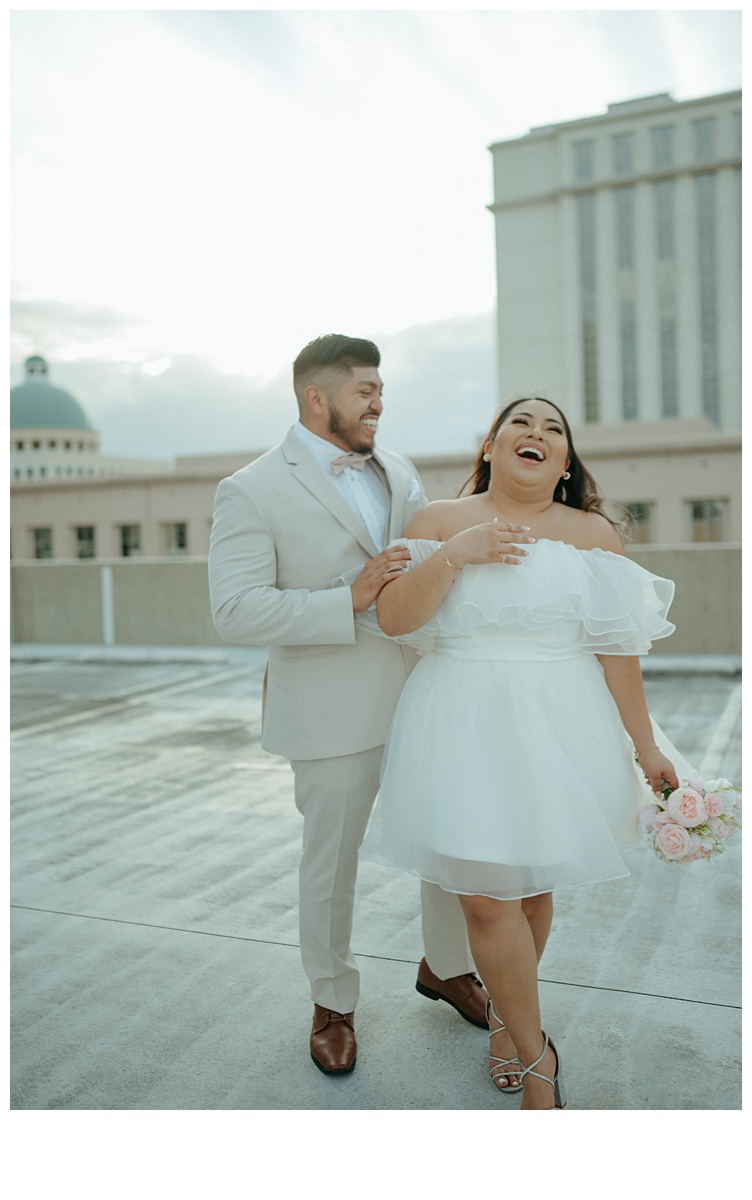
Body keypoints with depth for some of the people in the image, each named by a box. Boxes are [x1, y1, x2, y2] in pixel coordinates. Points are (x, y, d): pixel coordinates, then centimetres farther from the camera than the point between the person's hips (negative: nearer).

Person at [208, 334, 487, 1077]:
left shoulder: (397, 472, 9)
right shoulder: (252, 491, -10)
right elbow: (236, 612, -18)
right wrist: (349, 604, -24)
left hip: (426, 694, 6)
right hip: (335, 710, -5)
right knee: (331, 864, 11)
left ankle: (446, 967, 43)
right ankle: (332, 1003, 36)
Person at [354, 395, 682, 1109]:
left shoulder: (593, 533, 4)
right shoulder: (440, 520, 2)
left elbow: (618, 646, 2)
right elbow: (392, 619, -6)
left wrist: (644, 746, 3)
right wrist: (454, 556, -17)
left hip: (560, 728, 1)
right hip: (463, 728, -1)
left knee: (532, 884, 12)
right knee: (486, 894, -2)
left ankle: (505, 1016, 39)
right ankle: (535, 1057, 19)